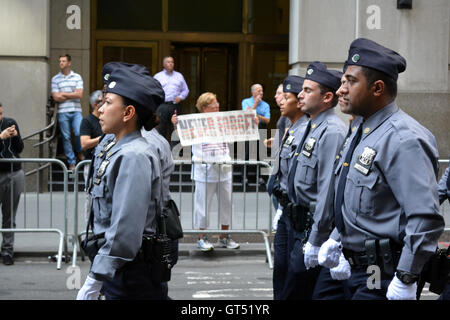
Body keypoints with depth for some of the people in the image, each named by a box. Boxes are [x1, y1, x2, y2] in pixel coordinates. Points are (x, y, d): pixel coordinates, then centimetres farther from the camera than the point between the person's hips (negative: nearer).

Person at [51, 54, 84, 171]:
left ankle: (79, 150, 20)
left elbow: (80, 94, -4)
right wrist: (73, 94, -3)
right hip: (62, 112, 0)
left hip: (76, 111, 0)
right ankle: (71, 162, 9)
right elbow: (56, 97, -3)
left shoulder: (77, 77, 6)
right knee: (66, 137, 1)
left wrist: (64, 94, -5)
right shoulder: (55, 79, 6)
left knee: (79, 133, -12)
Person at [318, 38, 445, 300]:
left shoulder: (403, 140, -21)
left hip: (384, 279, -9)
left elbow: (426, 217, -26)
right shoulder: (362, 131, 12)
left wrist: (405, 280, -25)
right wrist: (337, 238, 20)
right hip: (359, 269, 9)